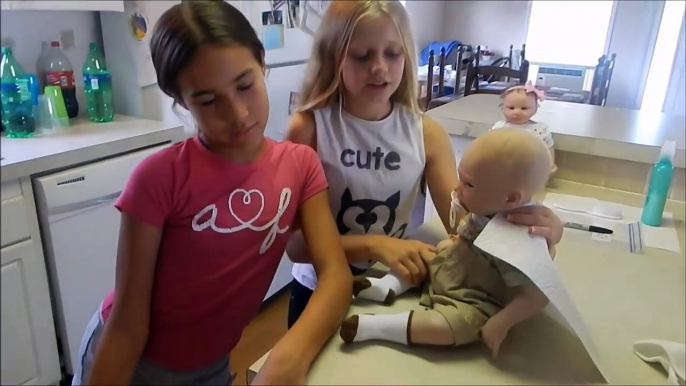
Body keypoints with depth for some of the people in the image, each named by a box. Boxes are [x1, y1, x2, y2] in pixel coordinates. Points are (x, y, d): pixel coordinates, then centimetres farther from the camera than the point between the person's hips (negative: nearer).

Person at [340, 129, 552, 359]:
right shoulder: (484, 210, -9)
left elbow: (538, 295, -33)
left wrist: (500, 324, -33)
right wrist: (454, 243, 2)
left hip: (472, 307, -9)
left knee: (449, 326, -33)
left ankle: (372, 326, -29)